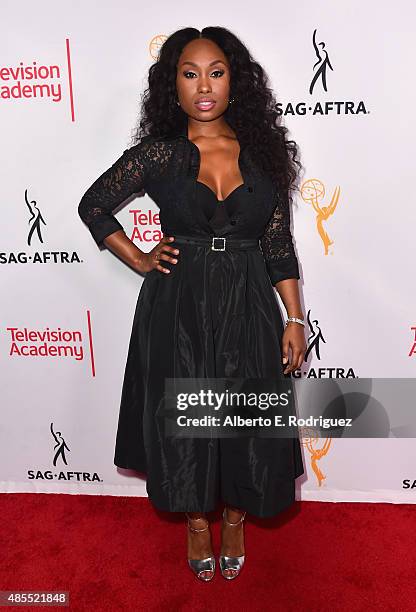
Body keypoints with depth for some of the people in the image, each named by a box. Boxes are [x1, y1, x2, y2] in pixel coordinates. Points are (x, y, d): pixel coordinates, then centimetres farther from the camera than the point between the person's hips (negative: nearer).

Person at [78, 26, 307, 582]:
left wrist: (294, 319, 0)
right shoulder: (157, 154, -2)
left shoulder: (264, 151, 2)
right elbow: (93, 206, 9)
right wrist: (140, 261, 2)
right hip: (177, 310, -1)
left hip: (248, 308, 2)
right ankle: (197, 520, 40)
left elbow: (280, 244, 3)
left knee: (249, 423, 11)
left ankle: (235, 521, 41)